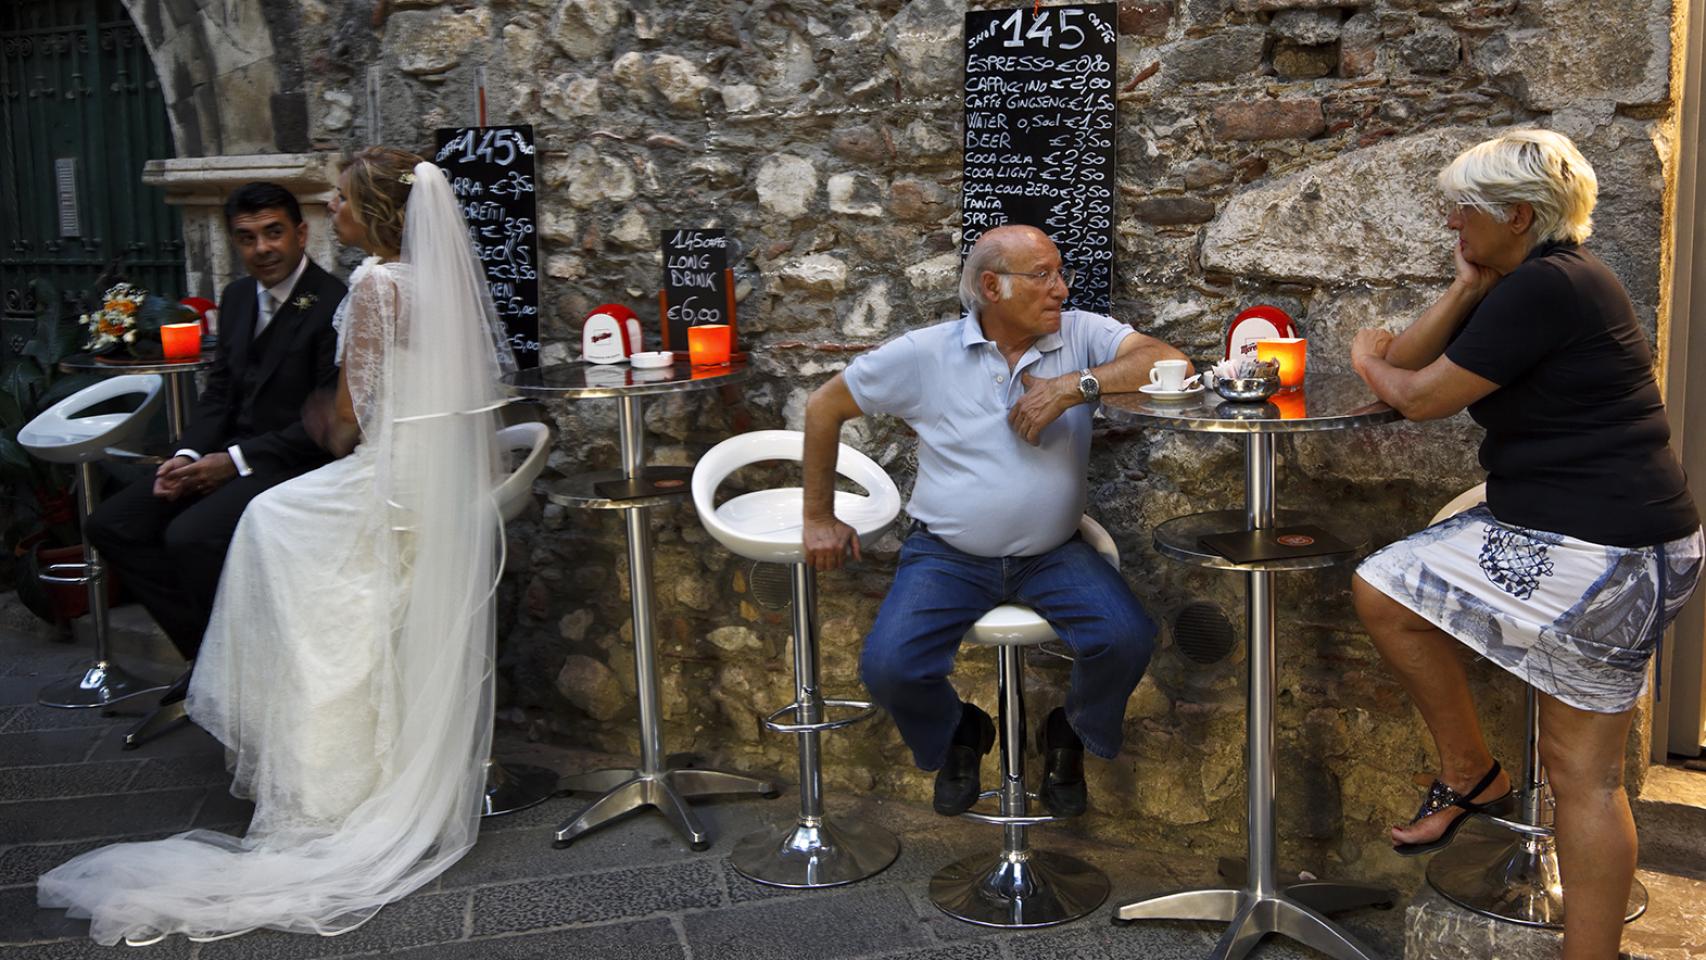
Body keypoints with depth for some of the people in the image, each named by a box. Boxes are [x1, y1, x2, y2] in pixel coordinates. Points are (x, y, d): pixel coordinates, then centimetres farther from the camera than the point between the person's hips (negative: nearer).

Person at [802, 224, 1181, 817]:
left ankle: (1070, 736, 12)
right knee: (888, 668, -21)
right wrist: (819, 517, 9)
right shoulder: (926, 353, -2)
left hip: (1054, 554, 1)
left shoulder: (1082, 335, -1)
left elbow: (1171, 362, -16)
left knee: (1129, 638, -23)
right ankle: (958, 738, 17)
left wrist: (1076, 385, -24)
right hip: (948, 556, 0)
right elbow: (825, 407, 7)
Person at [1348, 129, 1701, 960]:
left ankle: (1469, 773, 12)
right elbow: (1410, 357, 12)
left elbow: (1420, 397, -14)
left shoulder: (1544, 288, -17)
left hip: (1591, 554, -11)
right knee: (1585, 772, 12)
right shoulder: (1545, 279, 15)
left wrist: (1368, 359, 7)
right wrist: (1470, 284, 1)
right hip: (1622, 546, 11)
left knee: (1381, 589, -3)